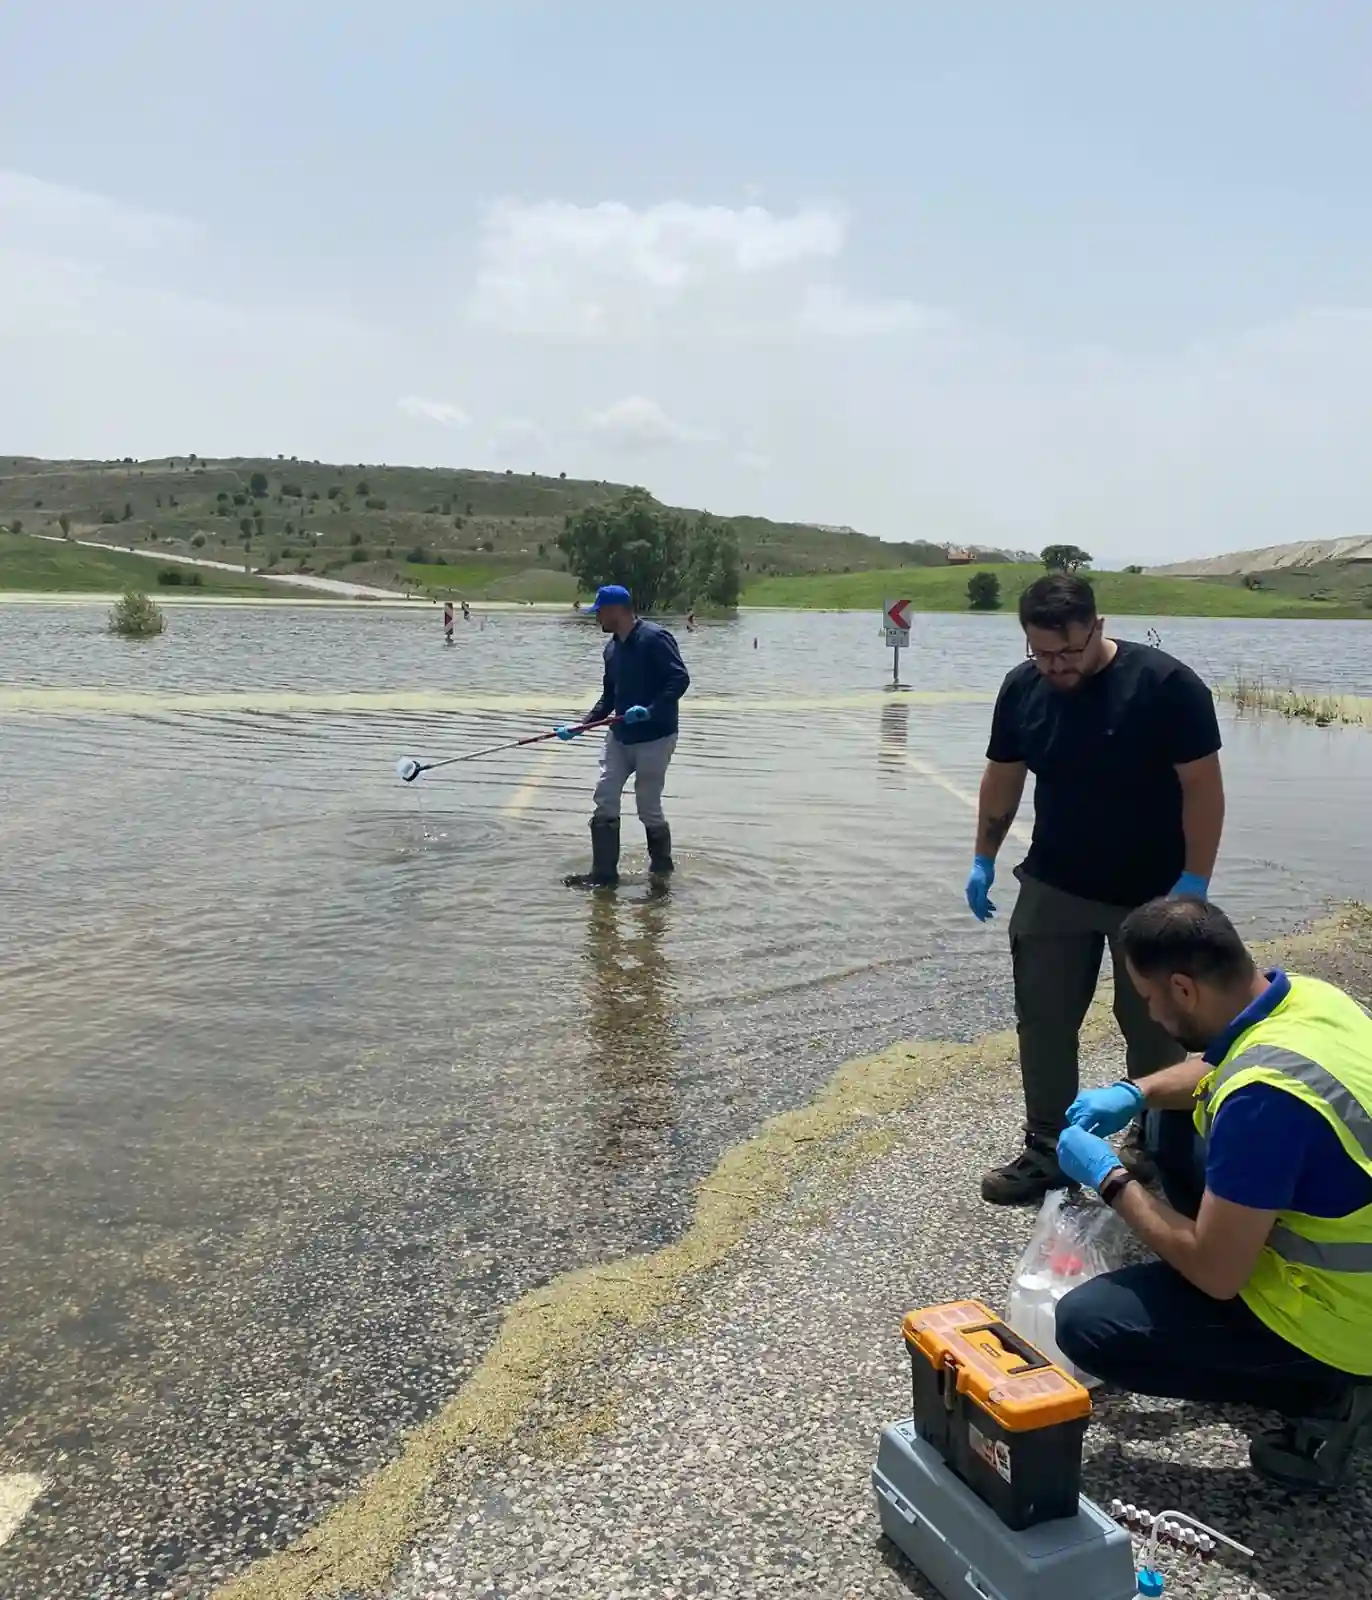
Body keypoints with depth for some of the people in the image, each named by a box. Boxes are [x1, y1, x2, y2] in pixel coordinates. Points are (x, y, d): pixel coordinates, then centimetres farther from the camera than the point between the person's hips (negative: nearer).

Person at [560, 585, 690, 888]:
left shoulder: (654, 638, -14)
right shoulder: (612, 647, 12)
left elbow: (680, 678, -21)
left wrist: (651, 710, -30)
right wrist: (581, 726, 9)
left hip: (654, 738, -8)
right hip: (619, 736, 8)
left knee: (648, 806, 0)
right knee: (604, 801, 1)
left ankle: (662, 866, 24)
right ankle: (603, 874, 7)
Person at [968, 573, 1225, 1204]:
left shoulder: (1165, 684, -19)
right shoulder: (1021, 688, -4)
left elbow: (1202, 787, -15)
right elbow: (1002, 779, 8)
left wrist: (1193, 883, -17)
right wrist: (983, 860, 9)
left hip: (1151, 896, -3)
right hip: (1052, 889, 4)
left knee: (1152, 1026, 11)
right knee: (1042, 1021, 6)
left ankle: (1155, 1146, 31)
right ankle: (1046, 1150, 20)